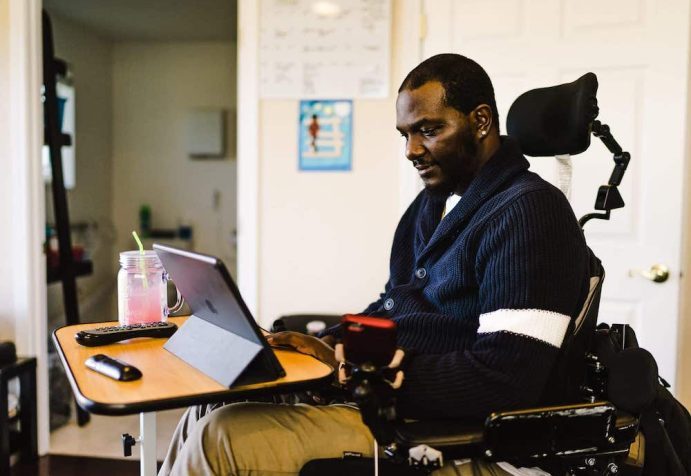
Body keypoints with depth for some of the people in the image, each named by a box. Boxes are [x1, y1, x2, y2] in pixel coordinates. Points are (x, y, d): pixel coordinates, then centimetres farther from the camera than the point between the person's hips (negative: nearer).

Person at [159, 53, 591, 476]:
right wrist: (330, 345, 1)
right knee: (210, 413, 6)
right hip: (388, 399, 9)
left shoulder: (528, 213, -16)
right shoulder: (436, 201, 14)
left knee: (222, 439, -20)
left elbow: (506, 379, -23)